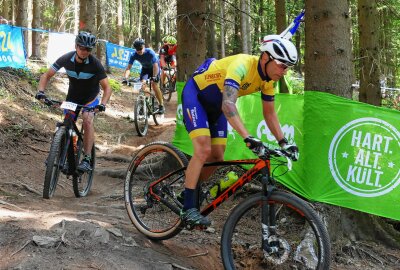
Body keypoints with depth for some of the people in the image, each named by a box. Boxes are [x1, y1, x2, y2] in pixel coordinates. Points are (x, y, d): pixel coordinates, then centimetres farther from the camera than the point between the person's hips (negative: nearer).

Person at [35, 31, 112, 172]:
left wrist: (102, 104, -41)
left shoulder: (95, 64, -26)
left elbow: (107, 87, -23)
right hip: (73, 96, 3)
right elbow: (46, 75, -11)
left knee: (87, 120, -28)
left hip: (90, 97, -3)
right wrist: (41, 91, -28)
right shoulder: (66, 59, -19)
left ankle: (87, 159, -26)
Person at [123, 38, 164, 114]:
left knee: (154, 85, -17)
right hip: (145, 68, 4)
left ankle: (161, 105, -8)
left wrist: (154, 77, -51)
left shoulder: (150, 52, -34)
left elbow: (155, 65, -38)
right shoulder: (134, 55, -24)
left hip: (154, 68, -3)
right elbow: (128, 68, -28)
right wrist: (125, 78, -45)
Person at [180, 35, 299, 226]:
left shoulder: (268, 78, -9)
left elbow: (269, 113, 3)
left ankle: (189, 194, 22)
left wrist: (283, 142, -5)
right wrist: (248, 138, -55)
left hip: (215, 105, 8)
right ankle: (188, 209, -16)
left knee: (216, 157, 2)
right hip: (195, 94, -8)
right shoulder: (242, 65, -35)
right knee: (203, 150, -22)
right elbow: (228, 105, -46)